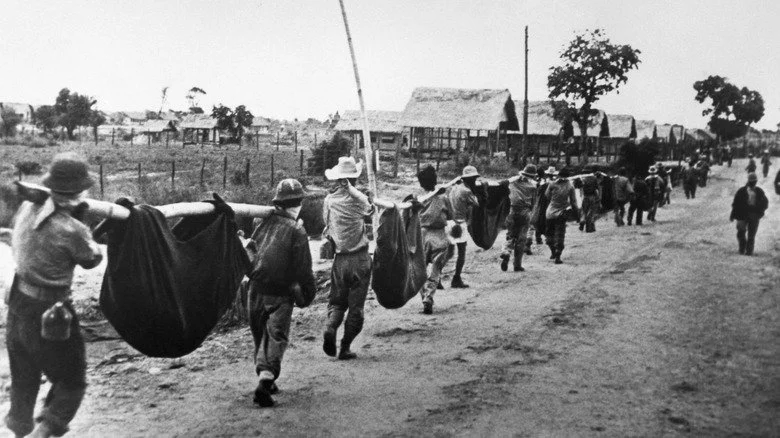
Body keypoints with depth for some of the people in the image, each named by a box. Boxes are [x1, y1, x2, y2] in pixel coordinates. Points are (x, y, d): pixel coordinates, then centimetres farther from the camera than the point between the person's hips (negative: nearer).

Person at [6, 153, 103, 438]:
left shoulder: (27, 209, -6)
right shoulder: (72, 230, -25)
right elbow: (91, 260, -6)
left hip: (18, 305, 7)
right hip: (49, 315, -7)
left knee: (24, 379, 27)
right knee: (71, 382, 12)